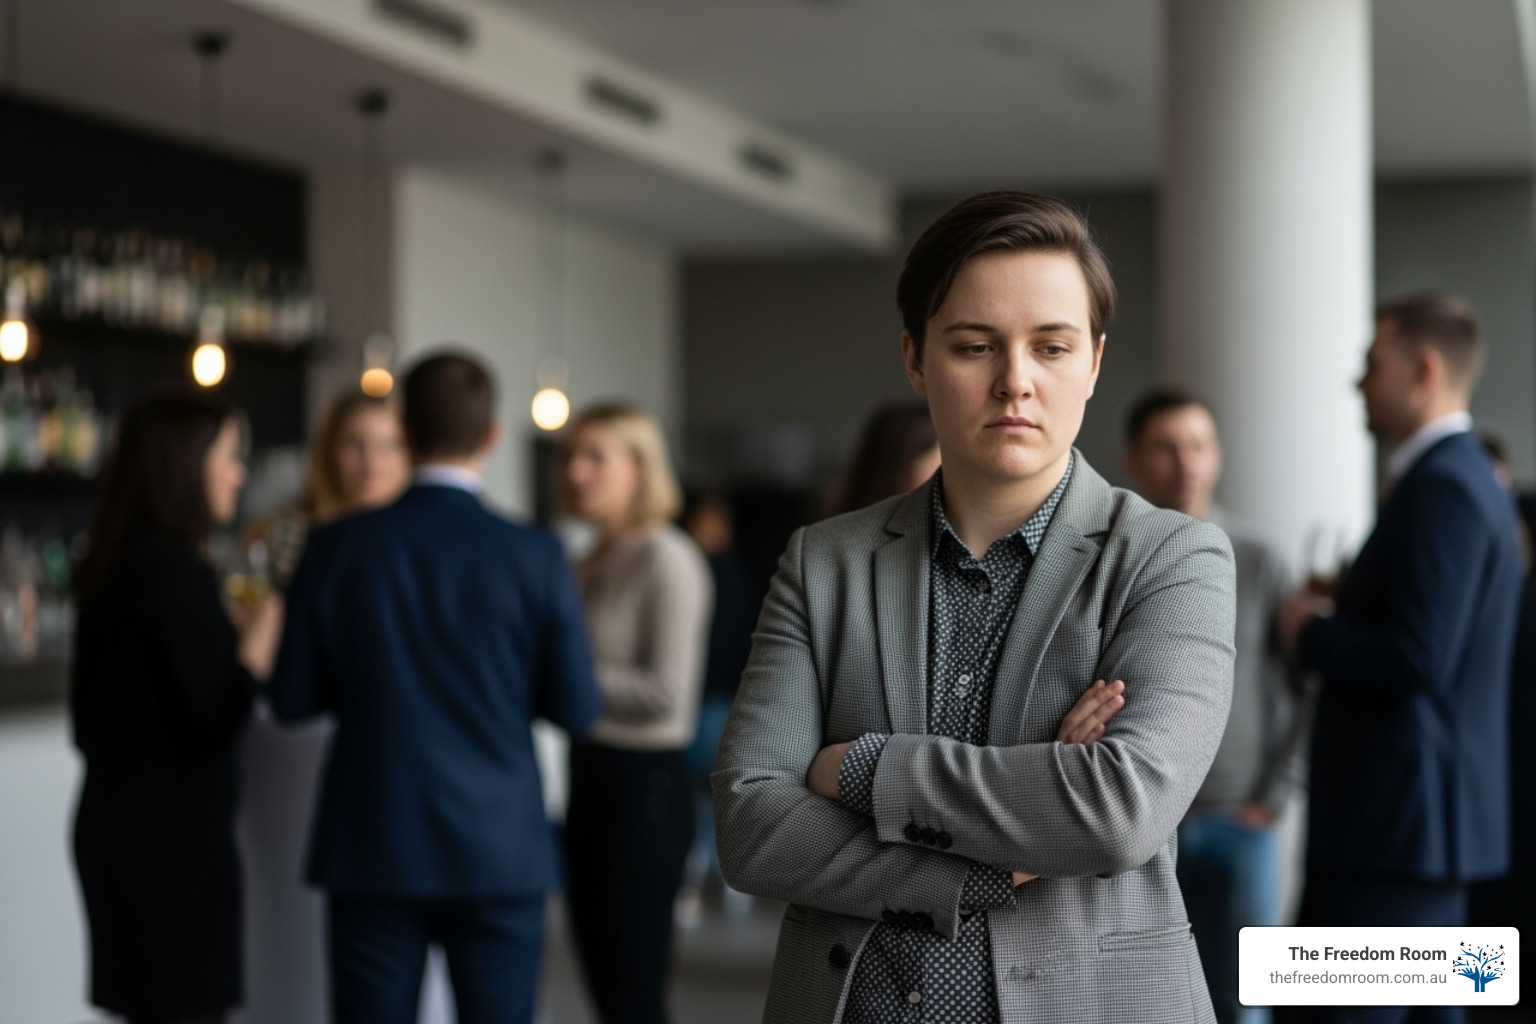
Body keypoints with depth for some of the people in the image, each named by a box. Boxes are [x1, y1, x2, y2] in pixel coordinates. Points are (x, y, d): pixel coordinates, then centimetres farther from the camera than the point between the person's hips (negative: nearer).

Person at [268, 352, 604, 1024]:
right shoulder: (536, 558, -8)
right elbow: (577, 709, -3)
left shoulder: (336, 548, -6)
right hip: (500, 853, 0)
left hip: (373, 850, 1)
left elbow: (292, 699, -1)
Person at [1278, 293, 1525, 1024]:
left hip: (1398, 823, -10)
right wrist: (1339, 618, 8)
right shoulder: (1462, 477, 16)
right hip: (1429, 815, 10)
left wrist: (1313, 632, -10)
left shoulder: (1443, 487, -16)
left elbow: (1418, 659, -25)